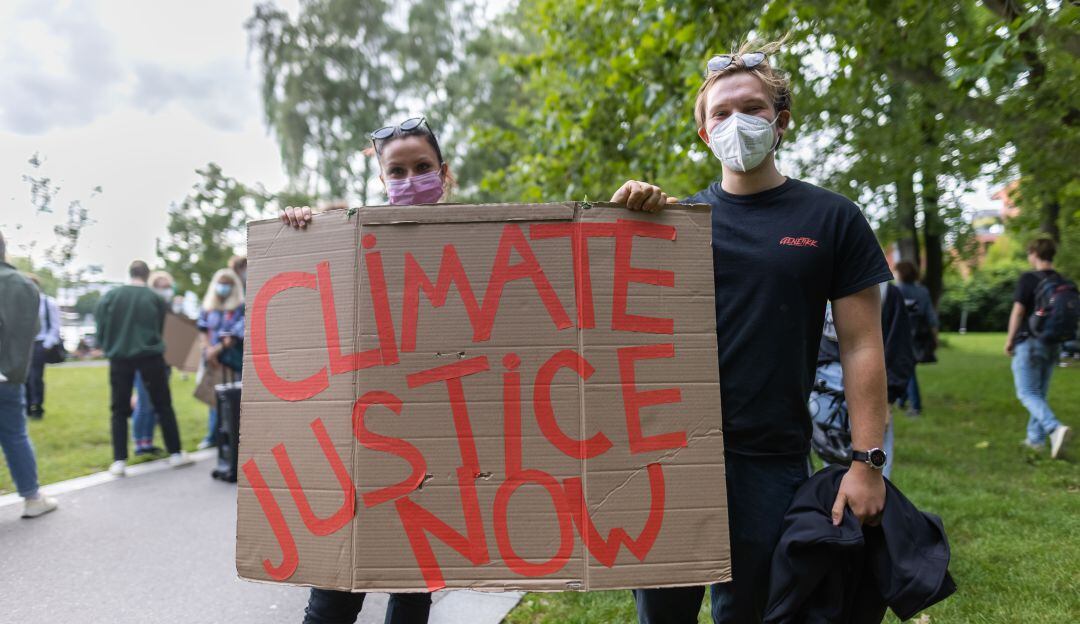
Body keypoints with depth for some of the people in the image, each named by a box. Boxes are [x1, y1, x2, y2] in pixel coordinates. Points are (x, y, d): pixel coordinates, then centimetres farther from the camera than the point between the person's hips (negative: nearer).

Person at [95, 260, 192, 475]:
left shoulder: (110, 296, 1)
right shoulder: (156, 298, 0)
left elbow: (100, 327, 2)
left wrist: (108, 348, 18)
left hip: (120, 357, 1)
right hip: (150, 356, -1)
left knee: (119, 410, 9)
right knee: (163, 406, 9)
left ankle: (119, 461, 4)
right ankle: (175, 454, 12)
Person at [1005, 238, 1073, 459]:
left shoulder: (1028, 279, -11)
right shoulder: (1063, 283, 8)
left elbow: (1018, 312, -15)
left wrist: (1009, 340, -6)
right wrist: (1059, 337, 22)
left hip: (1029, 343, -7)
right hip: (1052, 345, 7)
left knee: (1027, 394, -6)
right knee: (1040, 393, 15)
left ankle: (1055, 429, -26)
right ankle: (1036, 438, 20)